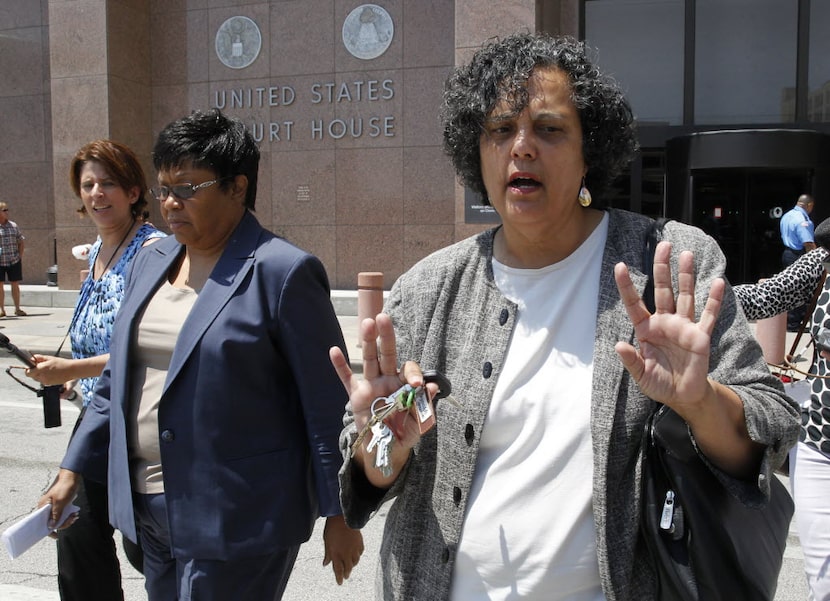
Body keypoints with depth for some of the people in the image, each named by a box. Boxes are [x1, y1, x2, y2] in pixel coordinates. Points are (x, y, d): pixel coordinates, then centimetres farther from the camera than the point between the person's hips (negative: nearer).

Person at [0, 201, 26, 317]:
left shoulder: (13, 225, 7)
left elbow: (21, 241, 16)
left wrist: (20, 256, 8)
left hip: (14, 261, 3)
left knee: (15, 285, 7)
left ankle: (17, 308, 16)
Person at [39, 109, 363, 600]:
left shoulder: (282, 271, -13)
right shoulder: (150, 264, 9)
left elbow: (328, 407, -12)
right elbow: (118, 378, 17)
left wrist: (339, 517, -8)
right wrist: (73, 469, 15)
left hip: (236, 520, -7)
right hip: (150, 507, 7)